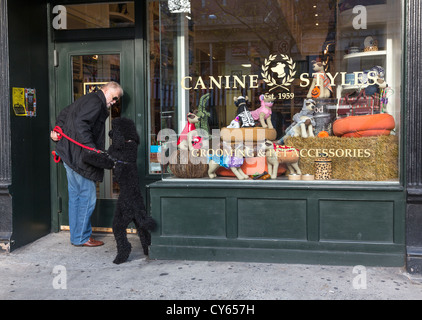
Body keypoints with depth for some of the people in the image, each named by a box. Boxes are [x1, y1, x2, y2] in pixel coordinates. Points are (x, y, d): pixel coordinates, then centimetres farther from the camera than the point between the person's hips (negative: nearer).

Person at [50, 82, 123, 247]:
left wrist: (57, 130, 16)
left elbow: (65, 113, 25)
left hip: (70, 154, 11)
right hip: (78, 156, -11)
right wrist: (92, 148, -28)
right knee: (87, 197, -3)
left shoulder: (87, 99, 20)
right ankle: (81, 238, 6)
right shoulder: (96, 102, -13)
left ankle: (76, 235, 23)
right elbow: (81, 124, -26)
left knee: (76, 196, 15)